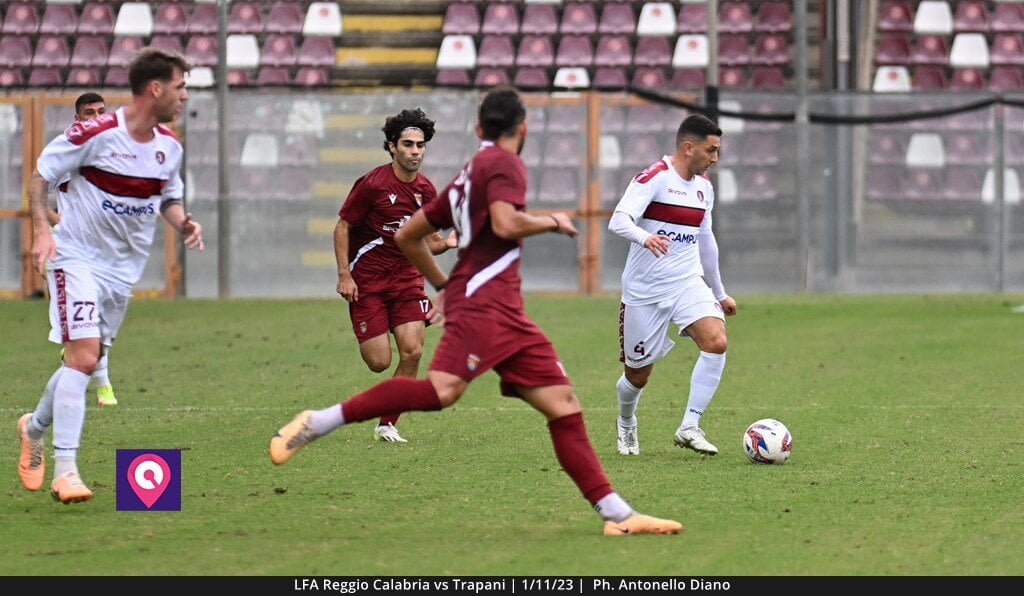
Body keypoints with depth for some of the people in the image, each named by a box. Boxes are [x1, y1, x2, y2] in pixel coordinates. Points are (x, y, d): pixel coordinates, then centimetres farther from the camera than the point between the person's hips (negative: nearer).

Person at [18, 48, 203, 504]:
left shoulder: (169, 147, 3)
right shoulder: (96, 134, -18)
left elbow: (168, 199, 19)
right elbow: (40, 176, -8)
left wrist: (183, 224, -2)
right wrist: (42, 230, -20)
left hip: (124, 269, 7)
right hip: (76, 257, -7)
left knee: (86, 360, 13)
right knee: (83, 355, -19)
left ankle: (34, 427, 40)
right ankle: (65, 470, -17)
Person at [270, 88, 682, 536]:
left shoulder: (468, 176, 25)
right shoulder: (503, 163, 0)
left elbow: (407, 236, 28)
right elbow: (506, 223, -19)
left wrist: (443, 285, 35)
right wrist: (553, 222, -2)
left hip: (506, 315, 10)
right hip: (481, 302, -10)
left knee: (563, 405, 3)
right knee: (441, 389, -28)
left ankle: (617, 515, -1)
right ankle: (317, 423, -26)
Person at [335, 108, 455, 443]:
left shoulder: (426, 191, 3)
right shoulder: (372, 184, -13)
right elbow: (342, 227, -6)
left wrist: (447, 243, -8)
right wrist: (344, 275, -14)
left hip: (406, 276, 4)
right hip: (366, 281, -4)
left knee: (412, 351, -13)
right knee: (379, 362, -9)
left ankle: (387, 425, 1)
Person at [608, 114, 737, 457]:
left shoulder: (704, 187, 12)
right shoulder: (653, 179, -12)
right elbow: (618, 220, -26)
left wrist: (719, 293, 30)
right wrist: (645, 238, -47)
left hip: (688, 284, 5)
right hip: (644, 291, -5)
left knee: (716, 342, -22)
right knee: (638, 375, 5)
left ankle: (689, 428, -16)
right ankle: (626, 425, 39)